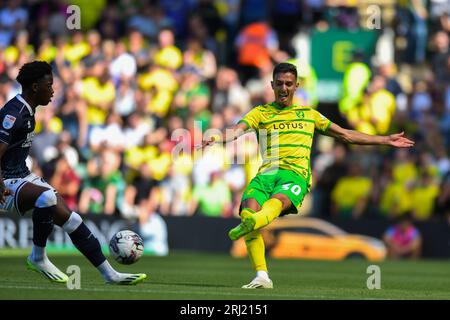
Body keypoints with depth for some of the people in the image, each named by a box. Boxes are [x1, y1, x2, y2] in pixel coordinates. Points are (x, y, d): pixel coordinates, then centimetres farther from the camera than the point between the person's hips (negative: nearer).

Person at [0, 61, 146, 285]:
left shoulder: (27, 111, 13)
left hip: (23, 177, 10)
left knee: (69, 218, 3)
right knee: (47, 197, -37)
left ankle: (109, 274, 7)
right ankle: (38, 257, -17)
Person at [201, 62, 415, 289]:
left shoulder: (309, 114, 28)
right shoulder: (261, 113, 21)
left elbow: (345, 135, 36)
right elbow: (237, 130, 2)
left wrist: (386, 140, 37)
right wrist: (215, 138, -21)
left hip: (296, 174, -1)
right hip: (266, 173, 1)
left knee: (276, 202, -35)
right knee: (249, 208, -29)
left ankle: (250, 223, -71)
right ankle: (262, 277, -29)